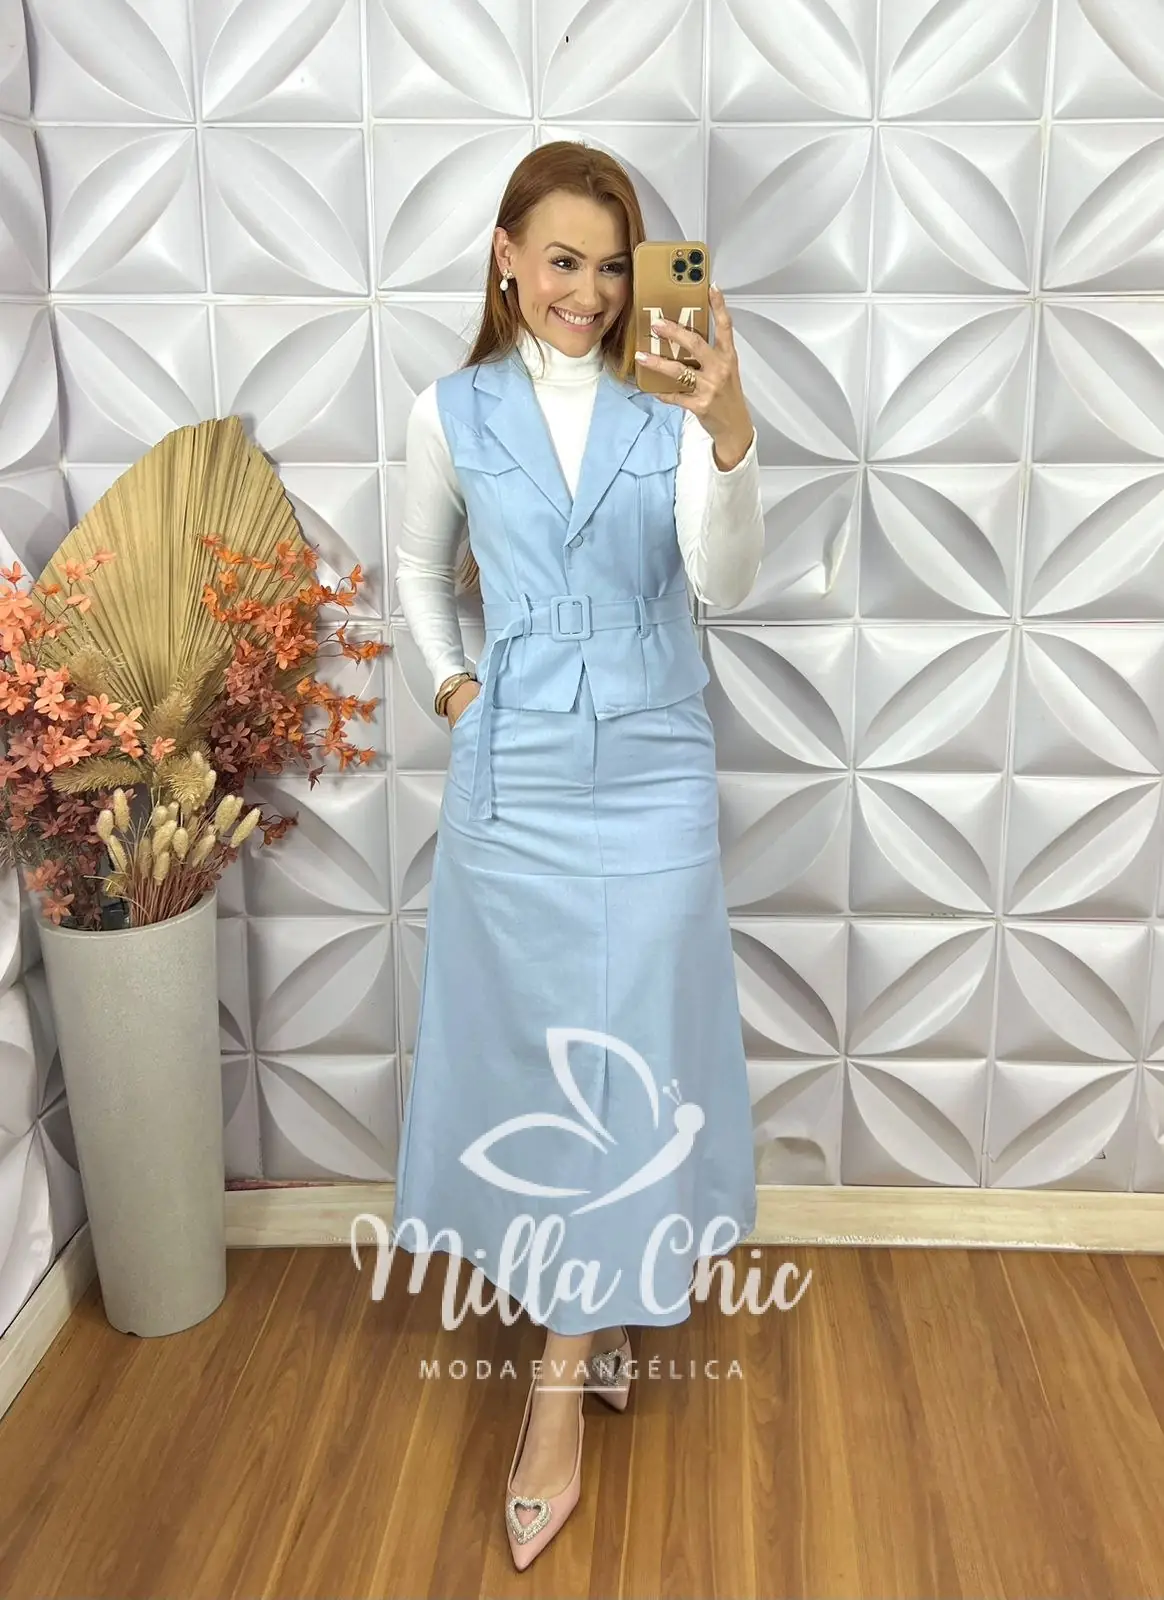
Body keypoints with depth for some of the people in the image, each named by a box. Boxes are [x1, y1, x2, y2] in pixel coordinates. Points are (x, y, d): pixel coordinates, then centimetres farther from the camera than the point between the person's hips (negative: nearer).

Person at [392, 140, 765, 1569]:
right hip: (514, 775, 1)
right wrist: (449, 680, 2)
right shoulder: (455, 412, 2)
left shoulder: (672, 406, -2)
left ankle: (561, 1383, 18)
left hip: (651, 771, -1)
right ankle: (592, 1310, 36)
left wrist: (730, 432, -31)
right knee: (532, 1043, 11)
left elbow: (726, 580, -15)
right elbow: (419, 565, 16)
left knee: (629, 1050, 2)